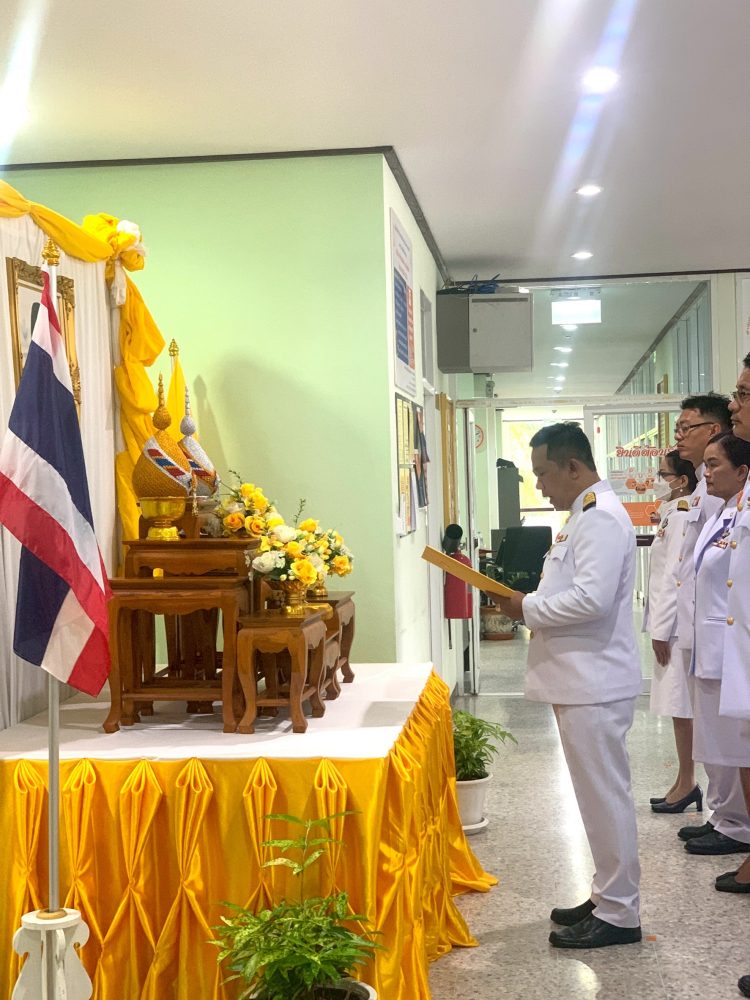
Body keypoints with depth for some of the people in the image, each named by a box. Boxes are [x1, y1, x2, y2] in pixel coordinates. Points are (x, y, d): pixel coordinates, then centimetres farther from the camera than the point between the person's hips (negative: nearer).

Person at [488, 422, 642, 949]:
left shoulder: (602, 516, -16)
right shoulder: (585, 514, 16)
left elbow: (592, 598, -26)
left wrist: (528, 608, -14)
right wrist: (532, 605, 7)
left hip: (595, 683, -10)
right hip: (581, 681, 10)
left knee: (606, 797, -2)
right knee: (600, 795, 16)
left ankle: (620, 915, 8)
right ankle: (608, 898, 26)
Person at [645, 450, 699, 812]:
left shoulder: (681, 515, -14)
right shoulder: (673, 514, 15)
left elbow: (674, 575, -18)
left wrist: (662, 629, -17)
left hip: (675, 621, -9)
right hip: (670, 621, 9)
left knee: (681, 705, -3)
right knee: (680, 706, 12)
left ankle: (686, 782, 4)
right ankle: (686, 782, 18)